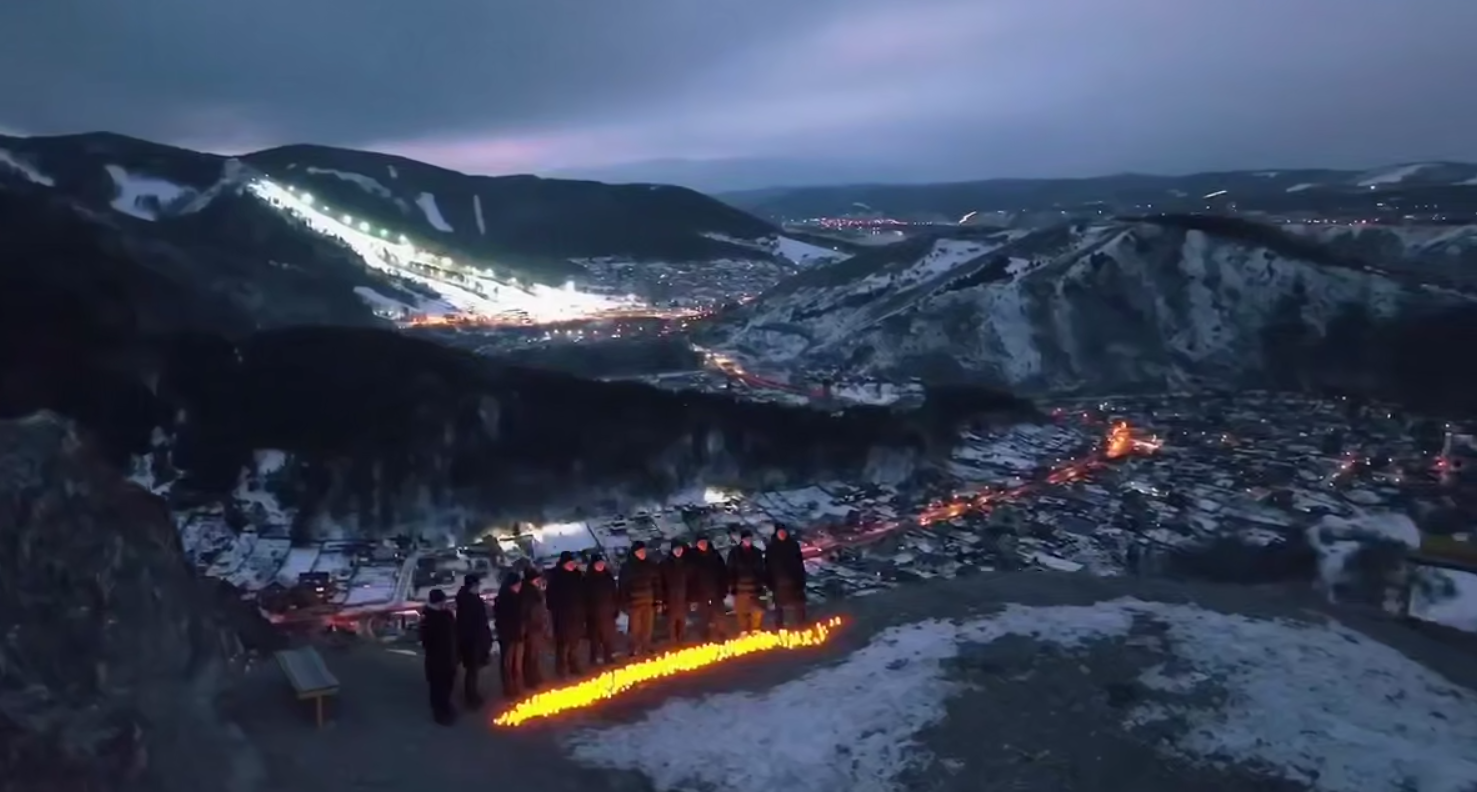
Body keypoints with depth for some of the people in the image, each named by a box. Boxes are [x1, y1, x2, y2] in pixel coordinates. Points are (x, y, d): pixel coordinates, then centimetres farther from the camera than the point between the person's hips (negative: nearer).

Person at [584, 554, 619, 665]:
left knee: (609, 637, 6)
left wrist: (616, 608, 6)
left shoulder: (608, 576, 6)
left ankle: (609, 658, 17)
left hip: (608, 613, 3)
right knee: (595, 638, 3)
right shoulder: (588, 579, -5)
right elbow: (585, 597, -6)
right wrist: (586, 613, -10)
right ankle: (595, 660, 11)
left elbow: (615, 594, 10)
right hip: (594, 614, -3)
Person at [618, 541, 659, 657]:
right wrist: (625, 603, -12)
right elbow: (623, 586, -9)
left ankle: (646, 649, 30)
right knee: (635, 629, 5)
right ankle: (635, 651, 19)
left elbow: (655, 582, 7)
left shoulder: (650, 565, 1)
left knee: (648, 627, 14)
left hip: (648, 601, 3)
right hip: (634, 602, -3)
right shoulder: (627, 567, -9)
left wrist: (657, 598, 3)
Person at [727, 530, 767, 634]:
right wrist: (732, 585, -5)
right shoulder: (734, 552, 0)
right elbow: (731, 570, 0)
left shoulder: (756, 552, 8)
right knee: (742, 611, 1)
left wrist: (761, 583, 7)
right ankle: (743, 633, 11)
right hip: (740, 587, -1)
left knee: (757, 611, -6)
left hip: (754, 586, 1)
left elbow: (760, 569, 12)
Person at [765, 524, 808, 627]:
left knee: (799, 607, 2)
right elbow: (768, 566, -1)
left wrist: (801, 579, -1)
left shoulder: (794, 545, 1)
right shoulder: (770, 548, -1)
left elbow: (800, 563, 4)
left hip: (794, 581, 1)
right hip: (778, 583, -1)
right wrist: (771, 582, -6)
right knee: (779, 607, 6)